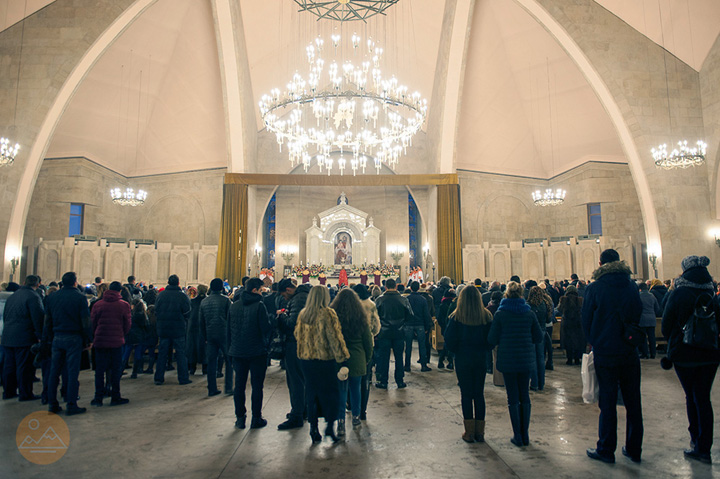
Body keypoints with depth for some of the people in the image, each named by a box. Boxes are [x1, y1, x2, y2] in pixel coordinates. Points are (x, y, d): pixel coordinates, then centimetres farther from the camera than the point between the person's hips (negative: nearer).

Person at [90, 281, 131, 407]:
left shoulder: (97, 305, -1)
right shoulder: (124, 305, -6)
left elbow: (92, 323, 5)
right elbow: (128, 324, -1)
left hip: (100, 341, 2)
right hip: (117, 341, -2)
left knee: (99, 370, 10)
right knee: (116, 369, 6)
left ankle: (98, 398, 13)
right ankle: (115, 397, 11)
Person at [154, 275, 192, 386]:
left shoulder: (160, 295, -1)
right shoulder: (183, 296, -11)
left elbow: (156, 312, 5)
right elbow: (187, 314, -8)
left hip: (163, 329, 3)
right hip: (179, 330, -3)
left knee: (162, 353, 11)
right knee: (181, 353, 4)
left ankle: (159, 378, 16)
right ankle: (183, 378, 7)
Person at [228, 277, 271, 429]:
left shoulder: (234, 306, 5)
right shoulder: (259, 305, -13)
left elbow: (229, 330, 11)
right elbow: (266, 328, -16)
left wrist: (230, 349, 17)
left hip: (238, 352, 5)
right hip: (257, 352, -5)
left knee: (239, 385, 13)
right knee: (257, 386, 6)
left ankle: (240, 418, 20)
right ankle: (256, 419, 12)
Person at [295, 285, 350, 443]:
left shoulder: (302, 314, 5)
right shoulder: (328, 314, -13)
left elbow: (298, 335, 15)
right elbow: (335, 338, -14)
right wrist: (342, 358, -11)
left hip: (306, 359, 5)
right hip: (325, 359, -5)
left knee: (311, 392, 13)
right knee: (331, 391, 8)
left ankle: (313, 428, 18)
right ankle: (330, 426, 6)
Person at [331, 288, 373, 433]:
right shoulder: (361, 318, -6)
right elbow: (368, 341, 2)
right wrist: (367, 359, 14)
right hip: (357, 360, 1)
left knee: (341, 389, 6)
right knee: (355, 388, 16)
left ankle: (341, 421, 2)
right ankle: (356, 417, 29)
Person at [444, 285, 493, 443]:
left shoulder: (456, 317, -12)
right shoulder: (486, 316, -4)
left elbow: (449, 341, -10)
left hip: (463, 360, -2)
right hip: (481, 359, 3)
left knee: (466, 394, 6)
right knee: (479, 394, 11)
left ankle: (469, 432, 11)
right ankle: (480, 432, 17)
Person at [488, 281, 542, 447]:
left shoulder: (500, 314, -9)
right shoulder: (529, 313, -1)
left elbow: (492, 340, -8)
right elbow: (538, 338, 3)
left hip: (507, 360, -3)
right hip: (526, 359, 3)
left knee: (513, 397, 5)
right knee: (524, 395, 13)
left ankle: (518, 436, 9)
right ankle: (525, 435, 19)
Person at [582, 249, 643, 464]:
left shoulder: (594, 288, -10)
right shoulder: (632, 286, 2)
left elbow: (586, 321, -4)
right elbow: (638, 315, 12)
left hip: (605, 353, -4)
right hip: (630, 352, 4)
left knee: (608, 402, 4)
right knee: (633, 401, 12)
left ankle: (606, 450, 13)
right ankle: (634, 450, 23)